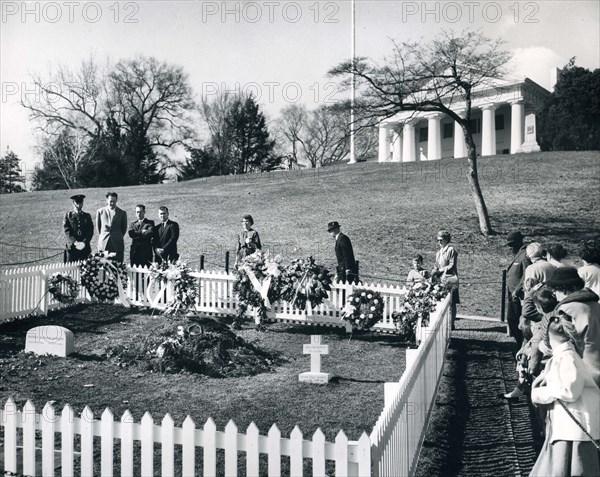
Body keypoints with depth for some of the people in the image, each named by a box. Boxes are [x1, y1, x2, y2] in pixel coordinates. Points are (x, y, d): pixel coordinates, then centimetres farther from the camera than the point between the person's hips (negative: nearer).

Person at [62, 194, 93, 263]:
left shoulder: (87, 216, 13)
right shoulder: (68, 215, 7)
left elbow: (90, 231, 4)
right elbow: (67, 231, -2)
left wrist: (84, 242, -12)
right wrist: (75, 242, -15)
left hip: (85, 247, 2)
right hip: (71, 247, -1)